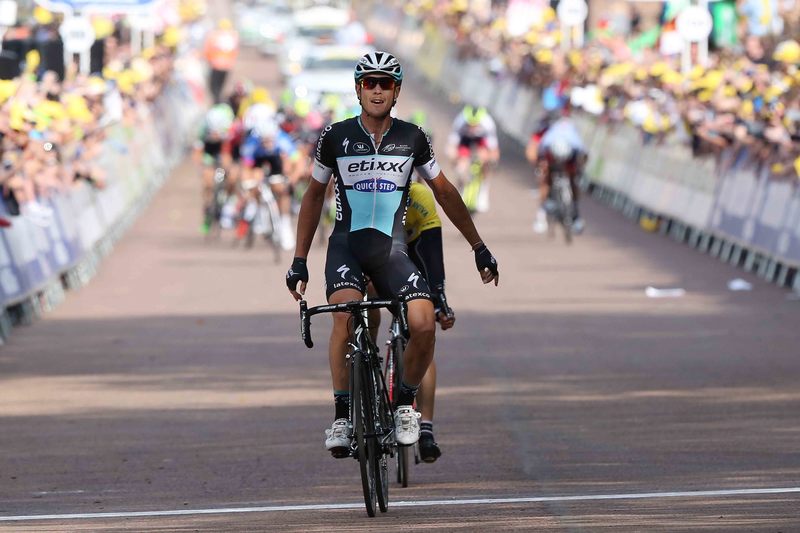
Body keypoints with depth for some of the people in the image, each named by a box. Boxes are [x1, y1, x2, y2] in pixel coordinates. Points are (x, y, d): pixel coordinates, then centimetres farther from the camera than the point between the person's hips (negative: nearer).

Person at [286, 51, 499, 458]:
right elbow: (314, 196, 12)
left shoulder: (412, 138, 3)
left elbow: (444, 192, 15)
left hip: (392, 248, 1)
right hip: (346, 245, -1)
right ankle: (342, 416, -24)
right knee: (345, 315, -31)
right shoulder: (335, 137, 0)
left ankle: (405, 403, 3)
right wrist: (299, 260, 11)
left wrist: (479, 247, 18)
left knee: (423, 323, -23)